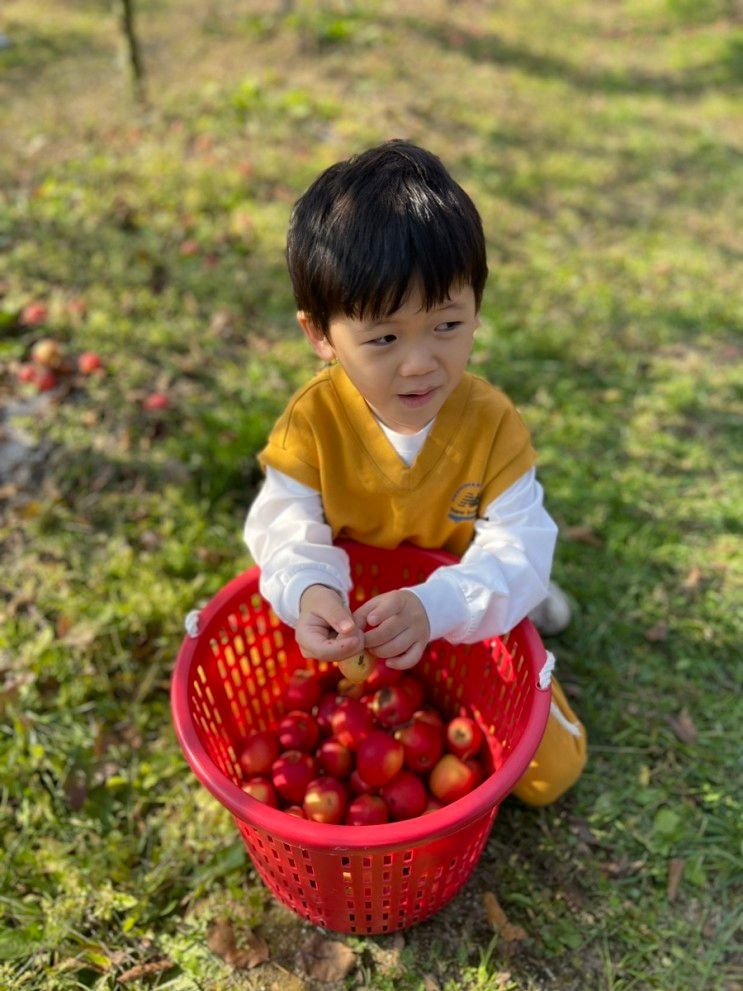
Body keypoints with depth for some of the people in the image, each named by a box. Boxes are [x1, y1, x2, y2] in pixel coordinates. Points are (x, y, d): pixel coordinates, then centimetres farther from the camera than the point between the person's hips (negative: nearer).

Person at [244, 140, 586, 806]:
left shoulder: (493, 423, -23)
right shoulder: (312, 420, -23)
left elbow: (518, 546, -28)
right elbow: (286, 529, -22)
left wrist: (436, 606, -47)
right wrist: (308, 591, -46)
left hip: (466, 622, 0)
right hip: (350, 627, 1)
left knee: (552, 769, 5)